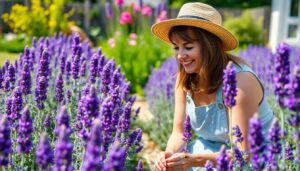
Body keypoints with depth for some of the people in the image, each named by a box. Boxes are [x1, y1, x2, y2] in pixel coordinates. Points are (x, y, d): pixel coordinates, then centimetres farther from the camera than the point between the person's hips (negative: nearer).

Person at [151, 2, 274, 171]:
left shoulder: (240, 80, -25)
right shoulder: (184, 79, -6)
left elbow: (241, 153, -25)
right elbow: (179, 132, -3)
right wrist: (169, 154, -24)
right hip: (213, 151, 6)